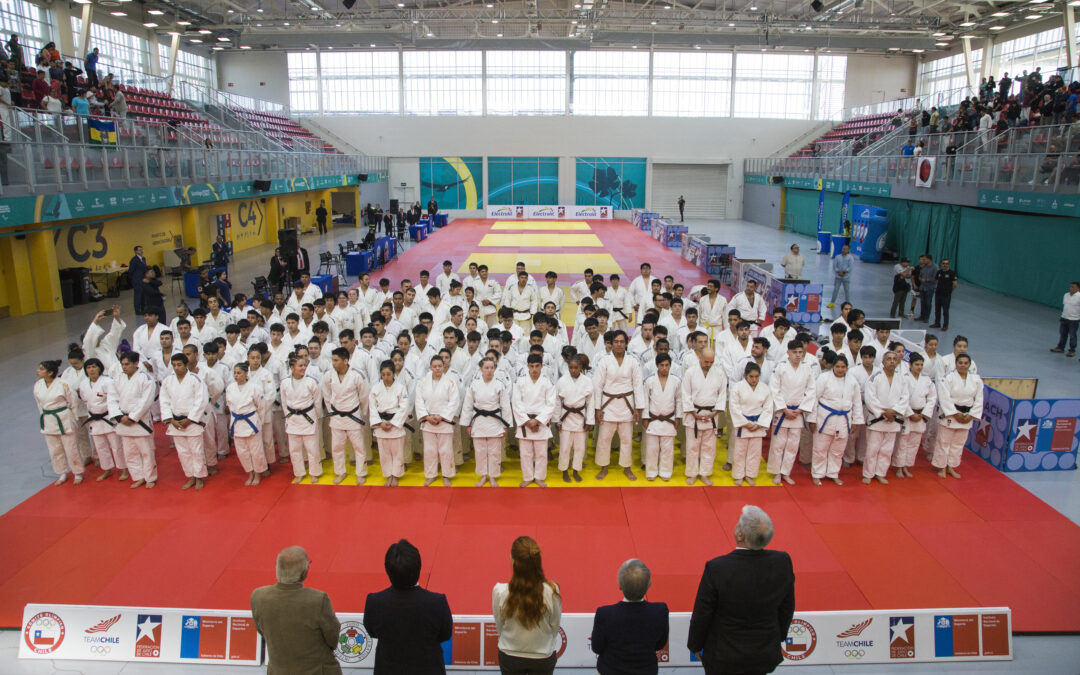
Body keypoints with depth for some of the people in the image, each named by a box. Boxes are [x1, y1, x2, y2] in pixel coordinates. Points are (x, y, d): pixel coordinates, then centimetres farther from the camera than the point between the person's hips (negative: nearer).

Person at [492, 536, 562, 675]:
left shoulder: (500, 591, -25)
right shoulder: (552, 591, -25)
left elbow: (499, 627, -8)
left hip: (510, 658, 0)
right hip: (543, 658, 0)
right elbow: (555, 628, -9)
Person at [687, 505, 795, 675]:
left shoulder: (716, 569, -27)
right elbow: (787, 609, -1)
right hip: (765, 656, 4)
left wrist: (696, 645, 3)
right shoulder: (782, 562, -17)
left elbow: (702, 615, -14)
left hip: (724, 657, -3)